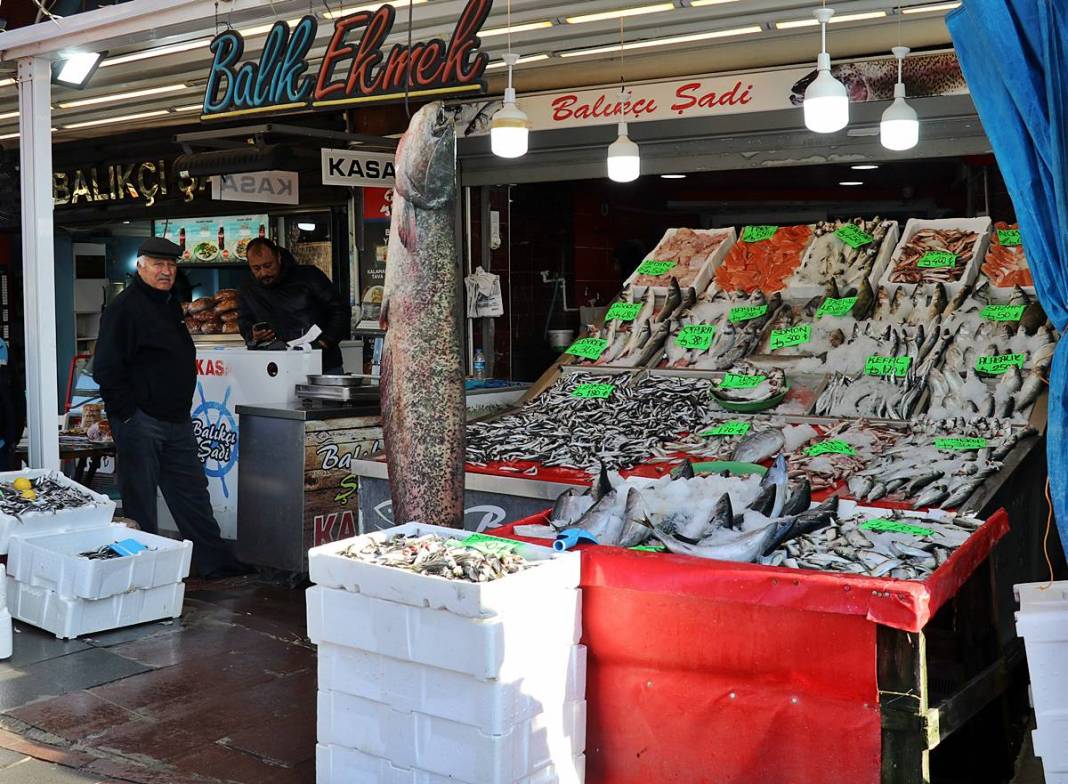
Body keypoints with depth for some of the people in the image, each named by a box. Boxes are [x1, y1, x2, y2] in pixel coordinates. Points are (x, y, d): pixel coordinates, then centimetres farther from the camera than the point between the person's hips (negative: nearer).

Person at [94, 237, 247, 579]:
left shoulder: (170, 305, 16)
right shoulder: (124, 308, -11)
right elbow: (106, 368, -16)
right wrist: (127, 415, -18)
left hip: (176, 421, 9)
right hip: (139, 421, -8)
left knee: (192, 492, 13)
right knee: (140, 501, 1)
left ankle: (215, 561, 20)